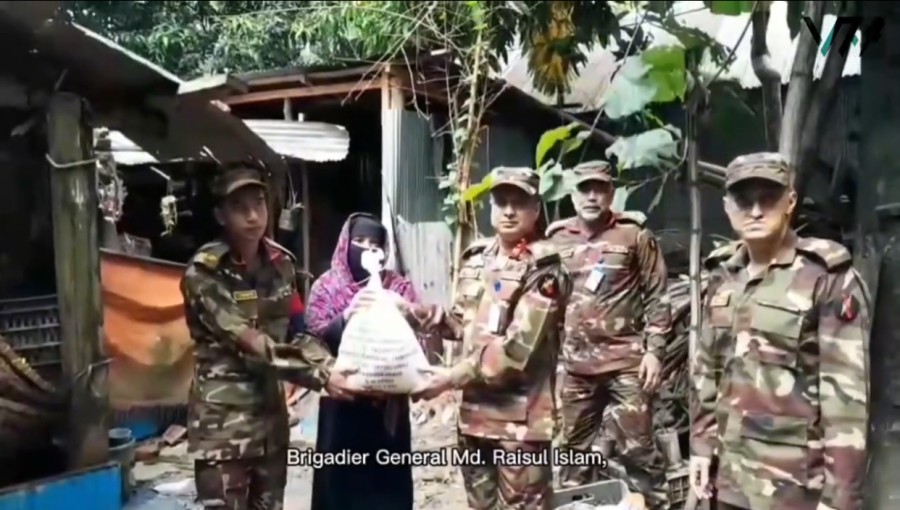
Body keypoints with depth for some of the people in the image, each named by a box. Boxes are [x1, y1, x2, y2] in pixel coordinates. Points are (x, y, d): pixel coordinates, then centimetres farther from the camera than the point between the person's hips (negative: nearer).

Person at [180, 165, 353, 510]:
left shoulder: (280, 263, 3)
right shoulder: (204, 273, -16)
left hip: (270, 411, 6)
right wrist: (321, 377, -28)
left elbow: (296, 332, 5)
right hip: (223, 419, -6)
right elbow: (250, 343, -23)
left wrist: (335, 367, -13)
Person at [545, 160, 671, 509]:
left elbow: (657, 297, 0)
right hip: (574, 364, 3)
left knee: (638, 449, 1)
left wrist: (653, 350, -7)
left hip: (626, 361, -3)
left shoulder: (635, 235, -1)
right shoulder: (556, 239, 7)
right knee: (574, 449, 14)